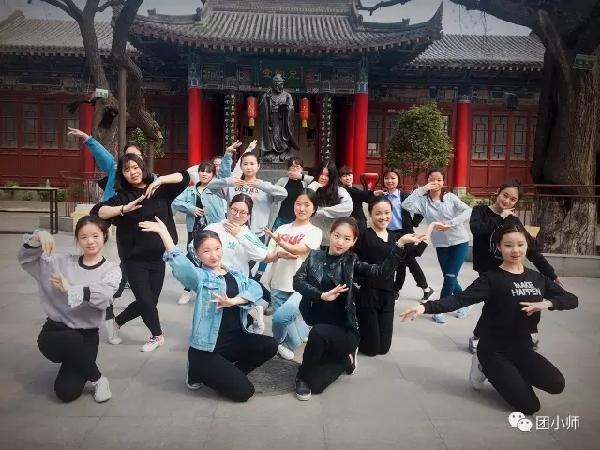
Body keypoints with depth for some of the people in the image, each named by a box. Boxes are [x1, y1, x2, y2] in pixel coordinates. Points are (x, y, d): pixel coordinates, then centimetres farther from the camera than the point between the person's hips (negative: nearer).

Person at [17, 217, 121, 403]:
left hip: (87, 335, -1)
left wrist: (70, 289, -23)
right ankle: (97, 379, -8)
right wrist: (36, 239, -17)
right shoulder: (63, 263, 3)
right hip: (55, 330, 1)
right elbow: (25, 259, 1)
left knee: (67, 392, -16)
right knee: (72, 339, -37)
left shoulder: (111, 270, -4)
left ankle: (73, 365, 20)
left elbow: (102, 296, -24)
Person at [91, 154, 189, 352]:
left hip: (158, 256, 3)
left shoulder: (160, 190, 4)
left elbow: (184, 177, -2)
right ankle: (157, 336, 25)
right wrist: (124, 208, -30)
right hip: (135, 259, -3)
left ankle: (117, 322, 37)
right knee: (146, 301, -2)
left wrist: (159, 180, -14)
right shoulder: (122, 196, -3)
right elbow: (97, 211, -16)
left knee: (150, 301, 10)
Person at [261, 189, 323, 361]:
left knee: (280, 317, -22)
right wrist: (279, 254, -15)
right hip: (278, 285, 4)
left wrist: (280, 242, -30)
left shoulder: (315, 232, 0)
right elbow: (268, 254, 6)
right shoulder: (282, 228, 11)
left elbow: (299, 250, -16)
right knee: (289, 322, 3)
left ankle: (278, 343, 9)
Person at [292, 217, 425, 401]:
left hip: (345, 331, -2)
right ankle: (342, 358, 24)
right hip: (321, 329, 3)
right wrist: (323, 295, -23)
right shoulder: (315, 256, 1)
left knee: (318, 333, -35)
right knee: (316, 384, -4)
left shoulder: (351, 263, -2)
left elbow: (382, 272, -15)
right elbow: (297, 281, -9)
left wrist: (400, 244, -24)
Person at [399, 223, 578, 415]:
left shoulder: (538, 278, 5)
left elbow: (571, 299, 4)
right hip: (494, 351, -5)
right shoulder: (491, 278, -14)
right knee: (529, 406, -8)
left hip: (523, 349, 5)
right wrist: (426, 307, -42)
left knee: (557, 385, -16)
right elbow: (460, 299, -25)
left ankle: (510, 374, 10)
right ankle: (485, 368, 12)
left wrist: (547, 303, -18)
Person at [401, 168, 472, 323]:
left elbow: (468, 211, -17)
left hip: (459, 241, -2)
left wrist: (451, 223, -28)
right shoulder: (423, 201, -6)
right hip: (441, 244, 2)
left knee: (450, 276, -6)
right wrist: (421, 189, -22)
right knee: (449, 277, 12)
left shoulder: (450, 197, -7)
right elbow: (406, 205, -23)